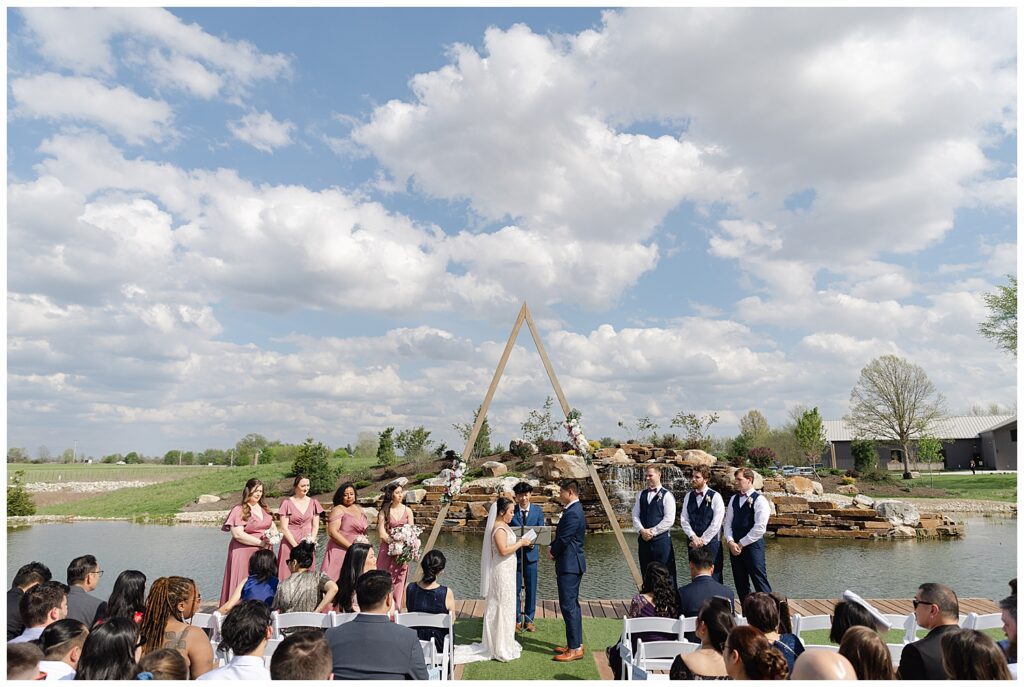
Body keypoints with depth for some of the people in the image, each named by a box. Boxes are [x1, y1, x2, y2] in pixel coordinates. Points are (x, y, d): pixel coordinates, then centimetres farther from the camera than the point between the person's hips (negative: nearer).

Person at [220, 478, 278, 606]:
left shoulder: (264, 508, 13)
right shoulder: (239, 510, -8)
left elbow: (273, 526, 19)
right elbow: (237, 534, -17)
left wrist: (273, 534, -4)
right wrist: (261, 542, -16)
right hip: (245, 553, -6)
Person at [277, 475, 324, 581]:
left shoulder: (313, 503, 9)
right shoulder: (287, 503, -1)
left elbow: (315, 526, 8)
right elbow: (284, 528, -5)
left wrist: (311, 542, -7)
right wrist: (296, 546, -11)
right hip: (290, 545, -3)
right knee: (289, 576, -5)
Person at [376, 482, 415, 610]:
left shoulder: (407, 510, 4)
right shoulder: (384, 511, 0)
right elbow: (382, 533, -5)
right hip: (387, 549, -1)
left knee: (399, 579, 3)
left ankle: (396, 608, 11)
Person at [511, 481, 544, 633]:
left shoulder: (538, 511, 5)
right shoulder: (511, 511, -1)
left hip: (531, 554, 2)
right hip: (514, 554, -2)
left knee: (531, 589, 8)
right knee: (515, 589, 4)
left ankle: (529, 619, 23)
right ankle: (516, 620, 17)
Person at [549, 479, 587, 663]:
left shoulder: (572, 513, -22)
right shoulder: (574, 510, 11)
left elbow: (563, 539, -21)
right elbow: (562, 536, 17)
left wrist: (553, 552, -3)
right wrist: (553, 547, 1)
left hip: (569, 565, -11)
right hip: (572, 564, 11)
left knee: (568, 606, -4)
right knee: (572, 605, 17)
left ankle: (575, 649, 3)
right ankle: (576, 643, 26)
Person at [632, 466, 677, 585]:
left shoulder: (666, 495, -4)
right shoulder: (641, 495, 12)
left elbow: (669, 519, -11)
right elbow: (635, 515, 8)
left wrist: (652, 532, -12)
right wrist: (642, 530, -8)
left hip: (661, 538, -5)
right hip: (643, 539, 5)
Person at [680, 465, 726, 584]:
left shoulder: (715, 497, -7)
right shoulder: (688, 496, 8)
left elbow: (716, 524, -11)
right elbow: (683, 520, 4)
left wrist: (702, 541, -11)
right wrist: (693, 537, -10)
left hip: (711, 542, -4)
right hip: (693, 543, 5)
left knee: (713, 577, -1)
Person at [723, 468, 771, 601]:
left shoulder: (760, 500, -9)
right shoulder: (734, 499, 11)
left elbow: (759, 528, -15)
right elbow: (728, 523, 11)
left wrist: (741, 544, -12)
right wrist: (731, 542, -5)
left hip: (753, 545, -6)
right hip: (735, 546, 6)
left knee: (760, 582, -5)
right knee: (740, 583, 11)